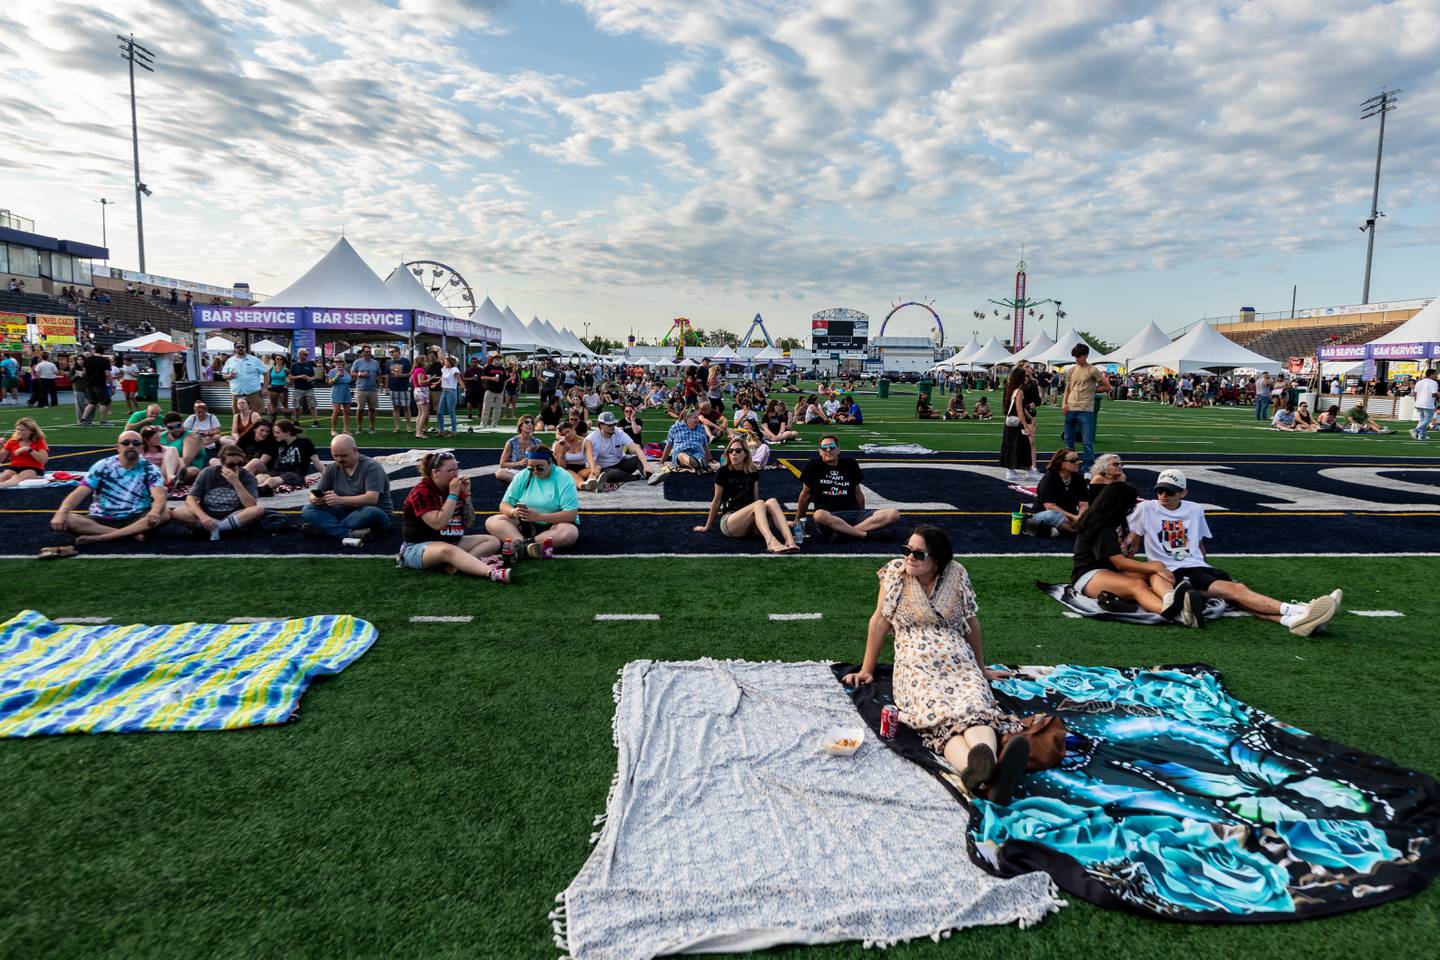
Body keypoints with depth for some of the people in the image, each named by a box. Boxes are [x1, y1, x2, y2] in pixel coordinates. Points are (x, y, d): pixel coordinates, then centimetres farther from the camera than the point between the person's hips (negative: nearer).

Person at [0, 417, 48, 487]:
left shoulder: (39, 442, 3)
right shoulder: (12, 442, 13)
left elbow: (44, 460, -13)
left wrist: (28, 449, -20)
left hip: (34, 469, -4)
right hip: (14, 468, 4)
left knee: (17, 478, -37)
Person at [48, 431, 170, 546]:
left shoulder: (150, 470, -4)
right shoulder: (102, 466, 1)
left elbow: (160, 497, -20)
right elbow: (79, 493, -7)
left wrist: (154, 512, -45)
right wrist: (61, 513, -27)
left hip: (136, 520, -1)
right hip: (102, 520, 1)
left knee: (164, 513, -31)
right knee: (68, 520, -26)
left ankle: (99, 537, -29)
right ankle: (130, 533, -26)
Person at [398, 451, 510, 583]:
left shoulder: (453, 489, 9)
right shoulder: (422, 492, -12)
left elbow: (469, 523, 8)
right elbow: (438, 524, -25)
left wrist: (466, 494, -4)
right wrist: (453, 494, -21)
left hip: (452, 542, 8)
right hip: (420, 547, -8)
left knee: (493, 541, -5)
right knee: (448, 550, -40)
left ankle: (456, 564, -32)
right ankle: (493, 573, -62)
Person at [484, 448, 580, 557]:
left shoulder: (563, 478, -12)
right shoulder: (522, 476, -1)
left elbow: (571, 514, -19)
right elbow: (504, 505, 0)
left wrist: (539, 516, -28)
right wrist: (513, 512, -24)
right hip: (526, 524, 4)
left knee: (570, 532, -37)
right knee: (491, 522, -19)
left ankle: (520, 545, -38)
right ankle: (525, 545, -42)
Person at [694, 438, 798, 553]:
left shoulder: (753, 473, 10)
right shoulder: (723, 472, -3)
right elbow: (716, 501, 5)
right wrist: (707, 527, 13)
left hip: (752, 524, 4)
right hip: (728, 521, -4)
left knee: (772, 501, -25)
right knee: (759, 504, -31)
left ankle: (790, 541, -47)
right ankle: (771, 542, -59)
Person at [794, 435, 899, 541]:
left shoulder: (850, 464, 14)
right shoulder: (814, 465, 6)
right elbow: (806, 494, 15)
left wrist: (864, 516, 27)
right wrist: (797, 520, 21)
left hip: (854, 514, 4)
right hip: (830, 516, -3)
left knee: (893, 513, -20)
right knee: (819, 515, -41)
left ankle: (842, 532, -29)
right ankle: (864, 534, -28)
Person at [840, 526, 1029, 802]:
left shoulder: (956, 575, 8)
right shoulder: (896, 572, 5)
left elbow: (972, 623, 19)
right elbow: (880, 621, 9)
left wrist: (982, 668, 27)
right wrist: (866, 670, 11)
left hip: (960, 662, 2)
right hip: (916, 666, -2)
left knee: (977, 707, -34)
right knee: (941, 716, -34)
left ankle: (987, 768, -64)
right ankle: (981, 772, -63)